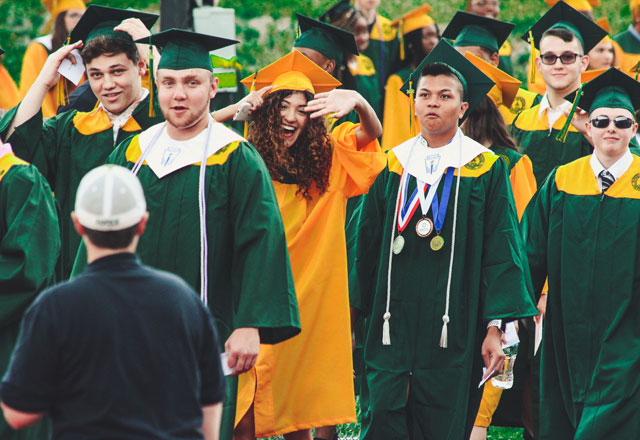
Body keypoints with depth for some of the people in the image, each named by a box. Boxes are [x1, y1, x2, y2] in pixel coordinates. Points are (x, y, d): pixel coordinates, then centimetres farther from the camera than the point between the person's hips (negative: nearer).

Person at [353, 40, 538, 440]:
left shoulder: (486, 169, 3)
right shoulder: (392, 166, 11)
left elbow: (502, 253, -2)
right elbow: (368, 245, 13)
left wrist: (496, 327, -9)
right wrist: (358, 316, 8)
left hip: (452, 329, -2)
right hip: (392, 324, 2)